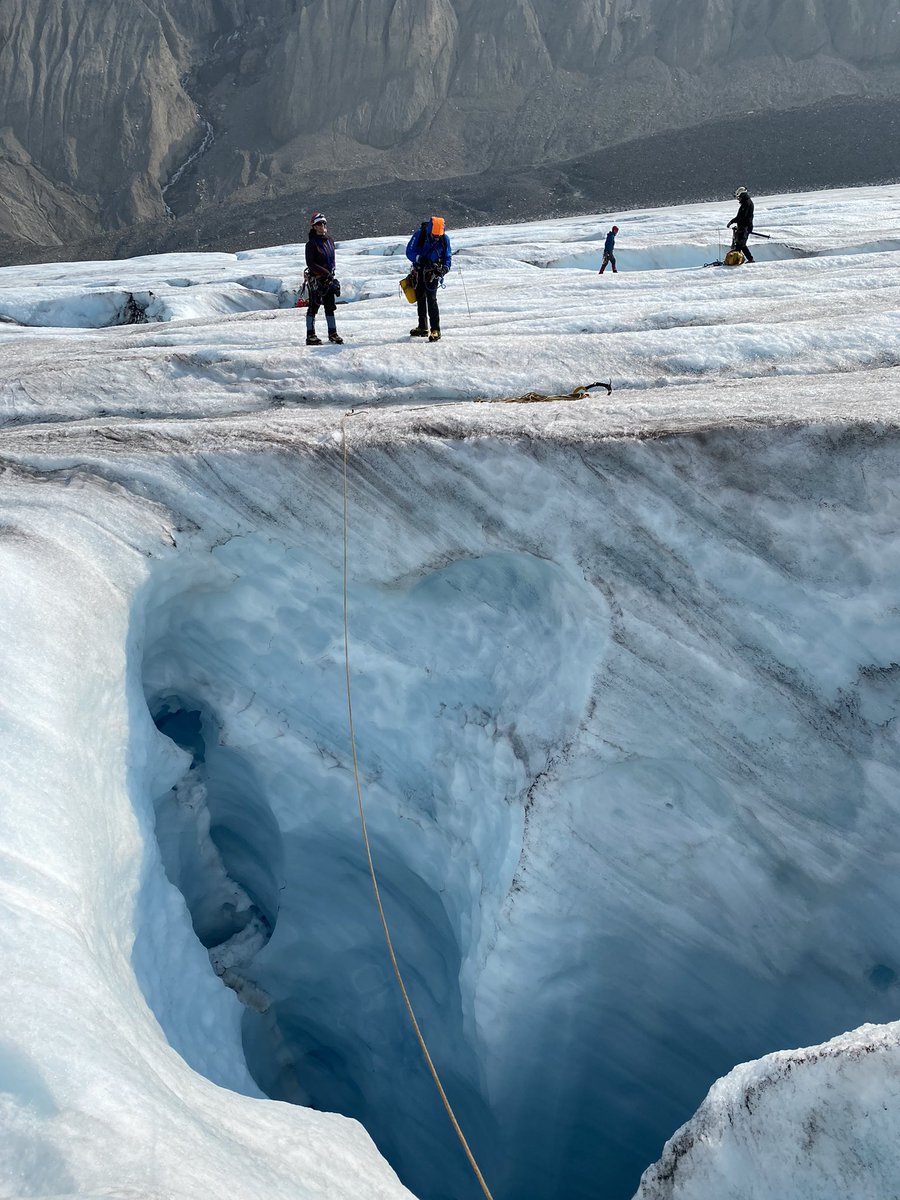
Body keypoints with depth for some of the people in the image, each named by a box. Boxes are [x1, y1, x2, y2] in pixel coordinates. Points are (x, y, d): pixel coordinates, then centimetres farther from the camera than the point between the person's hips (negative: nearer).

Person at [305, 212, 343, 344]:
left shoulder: (329, 240, 12)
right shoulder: (311, 243, -9)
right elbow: (310, 264, -14)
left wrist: (332, 275, 12)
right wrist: (325, 273, -18)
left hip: (328, 279, 6)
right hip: (316, 279, -6)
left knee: (330, 306, 9)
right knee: (314, 306, -2)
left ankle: (333, 333, 15)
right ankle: (310, 336, 3)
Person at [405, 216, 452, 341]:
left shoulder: (444, 239, -9)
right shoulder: (419, 235, -14)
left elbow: (448, 257, 2)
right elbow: (409, 252, -13)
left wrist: (445, 268, -17)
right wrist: (421, 259, -29)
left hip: (433, 272, -2)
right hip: (419, 271, 3)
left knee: (431, 299, -16)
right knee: (420, 298, 12)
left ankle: (435, 330, -15)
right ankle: (423, 328, 25)